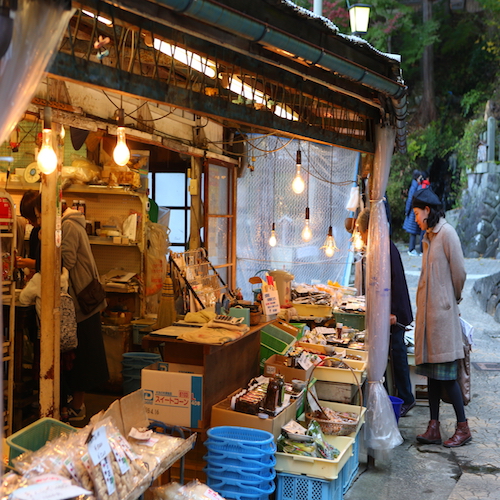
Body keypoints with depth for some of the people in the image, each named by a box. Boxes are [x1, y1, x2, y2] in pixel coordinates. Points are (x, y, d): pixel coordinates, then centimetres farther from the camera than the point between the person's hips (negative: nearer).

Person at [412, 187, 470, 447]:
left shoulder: (447, 233, -11)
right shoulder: (429, 236, 16)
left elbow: (459, 273, -11)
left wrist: (454, 299, 3)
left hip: (442, 310, -9)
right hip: (428, 311, 9)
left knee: (445, 372, -5)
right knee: (432, 372, 8)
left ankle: (463, 428, 5)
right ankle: (434, 428, 12)